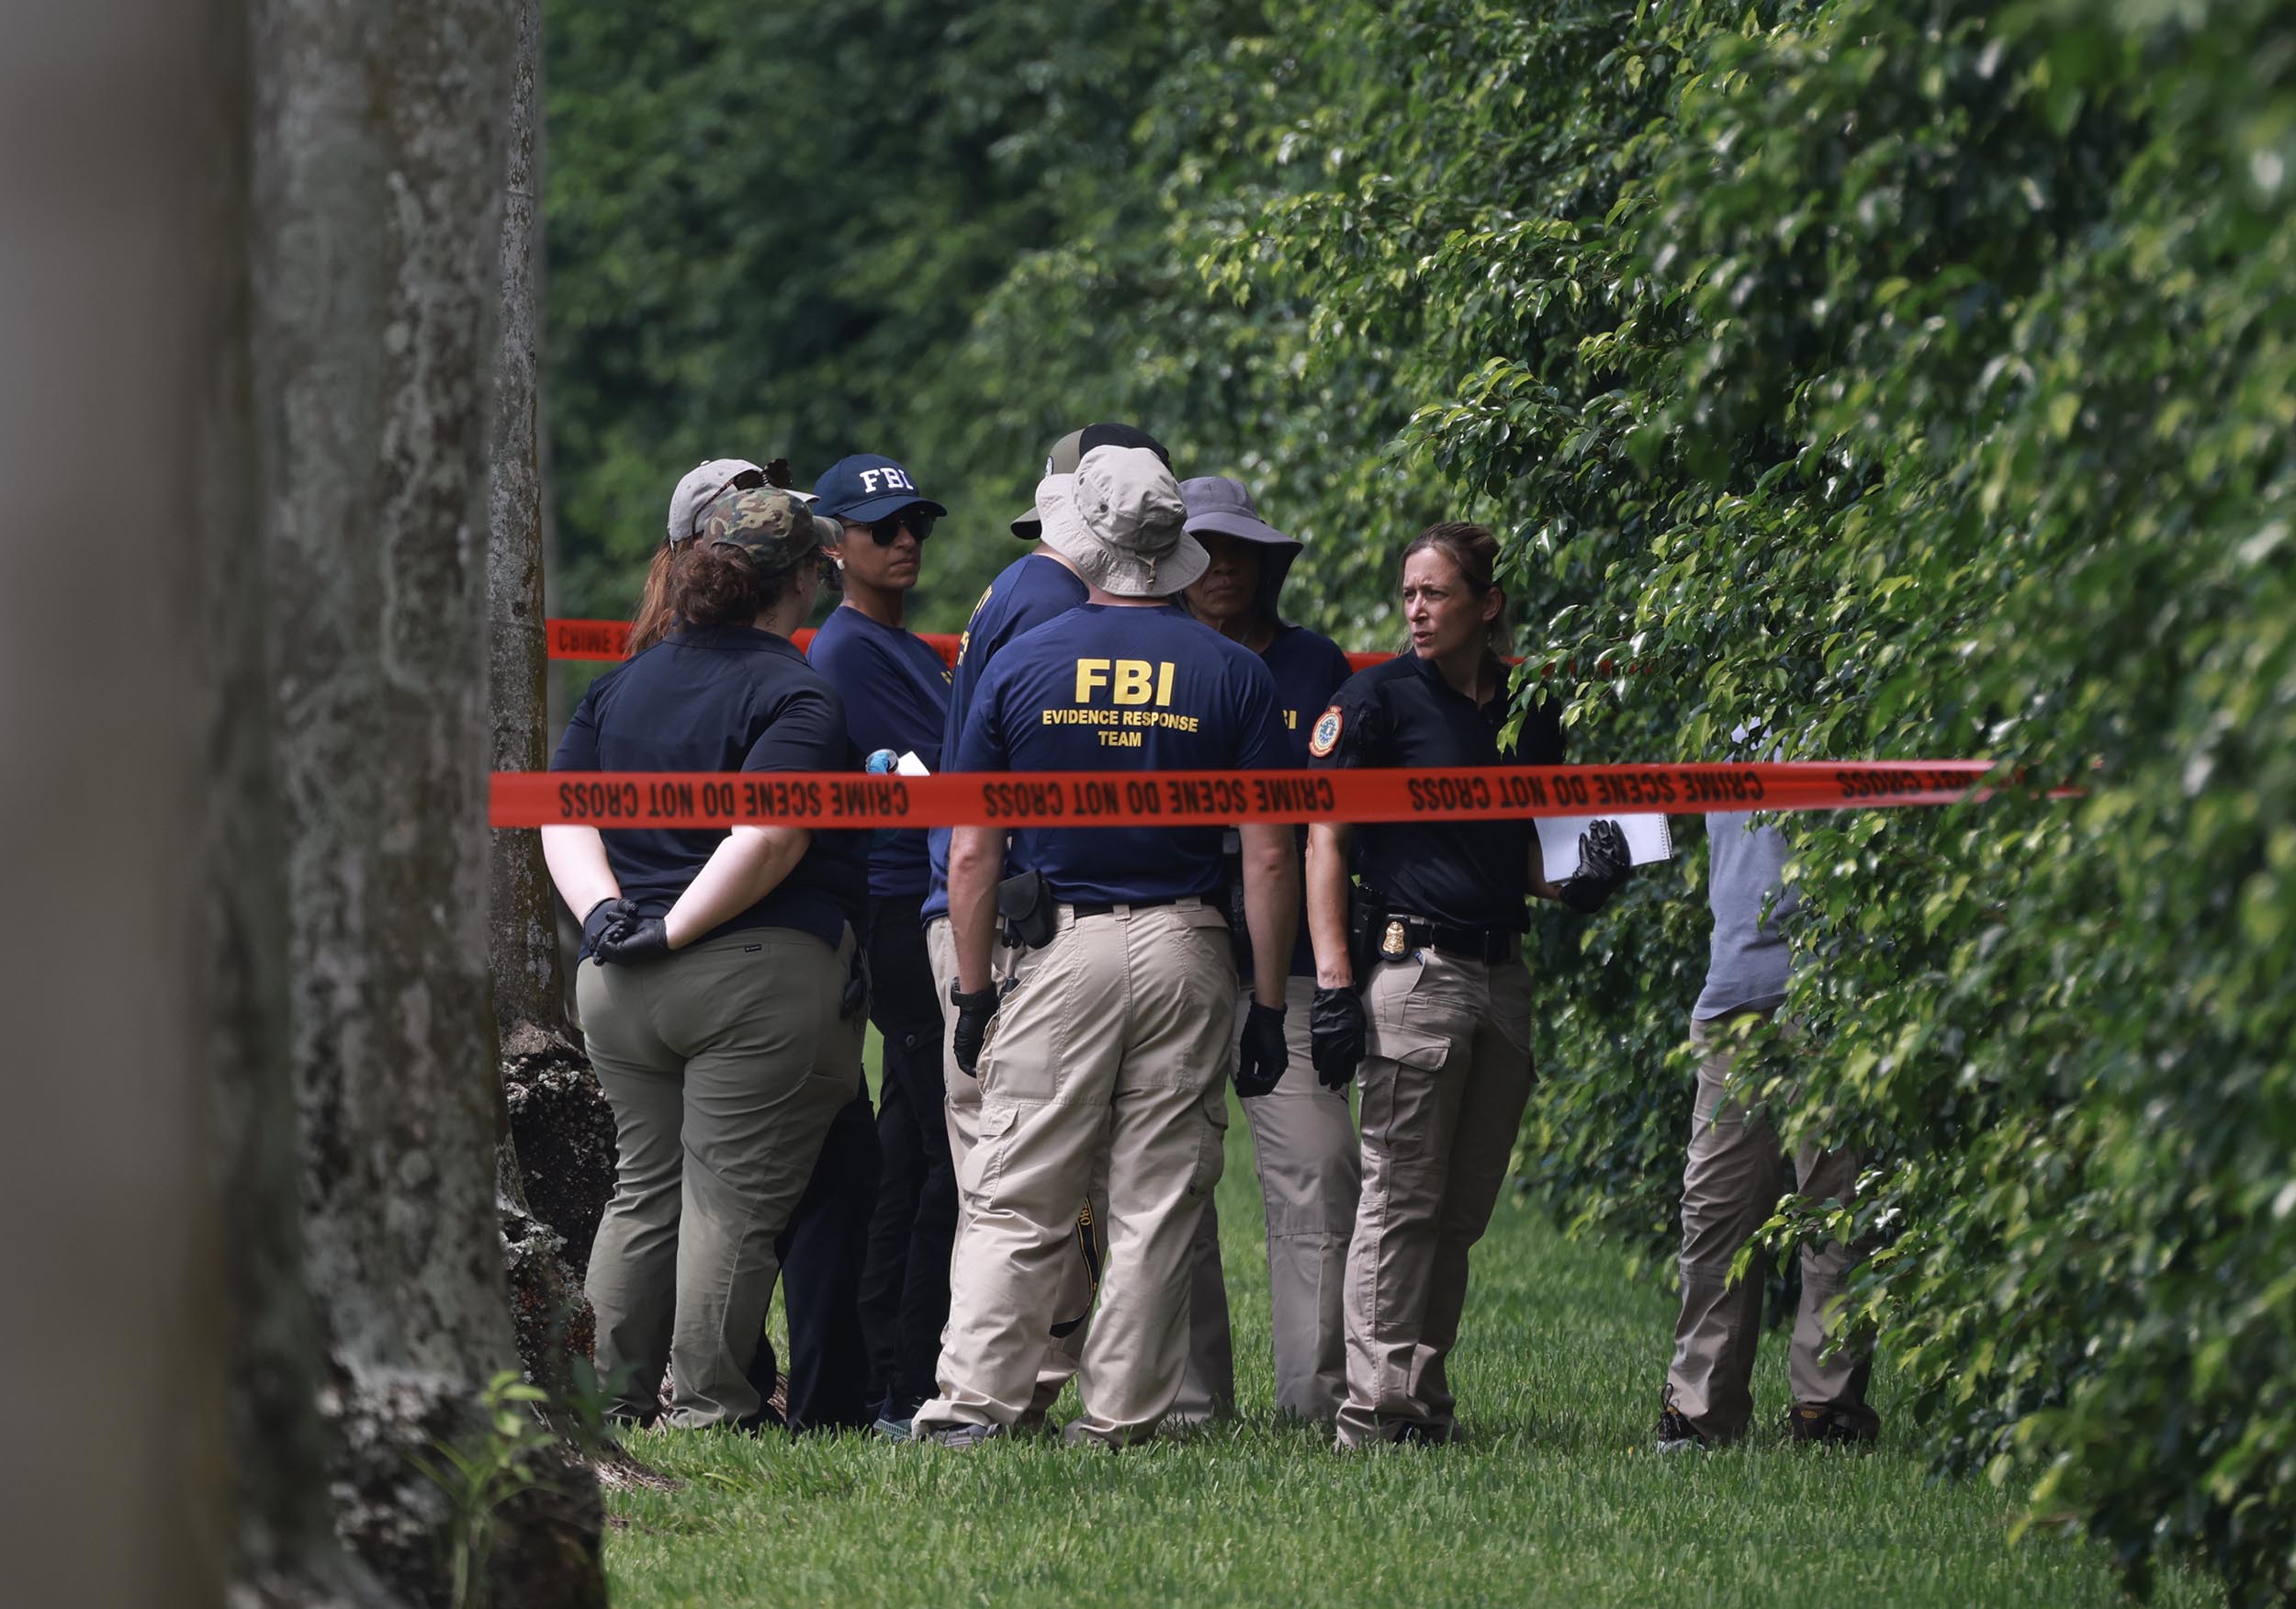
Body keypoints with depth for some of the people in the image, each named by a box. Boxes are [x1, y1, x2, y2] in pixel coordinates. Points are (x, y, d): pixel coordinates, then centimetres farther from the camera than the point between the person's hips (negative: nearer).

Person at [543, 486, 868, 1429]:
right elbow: (765, 841, -21)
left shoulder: (627, 681, 13)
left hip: (619, 988, 6)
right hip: (759, 978, -6)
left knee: (645, 1187, 14)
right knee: (733, 1196, -2)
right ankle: (707, 1405, -2)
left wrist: (604, 909, -2)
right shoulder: (797, 698, -10)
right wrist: (679, 928, -14)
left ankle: (613, 1393, 15)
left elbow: (563, 816, 9)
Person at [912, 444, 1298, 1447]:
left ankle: (973, 1400, -7)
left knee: (1017, 1199, 2)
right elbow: (1269, 855, -1)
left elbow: (971, 852, 1)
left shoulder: (1022, 666, 2)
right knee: (1157, 1204, 4)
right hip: (1184, 951, 0)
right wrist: (1269, 1004, 4)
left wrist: (973, 991, 7)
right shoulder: (1232, 674, 2)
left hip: (1058, 950, 0)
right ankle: (1120, 1418, 3)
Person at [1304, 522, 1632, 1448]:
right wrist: (1334, 982, -14)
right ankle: (1377, 1408, -7)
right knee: (1402, 1200, -7)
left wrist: (1583, 882, 0)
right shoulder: (1378, 700, -2)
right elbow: (1325, 844, -4)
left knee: (1464, 1208, 8)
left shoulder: (1530, 714, 14)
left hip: (1502, 975, 6)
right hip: (1412, 965, -6)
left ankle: (1426, 1400, 13)